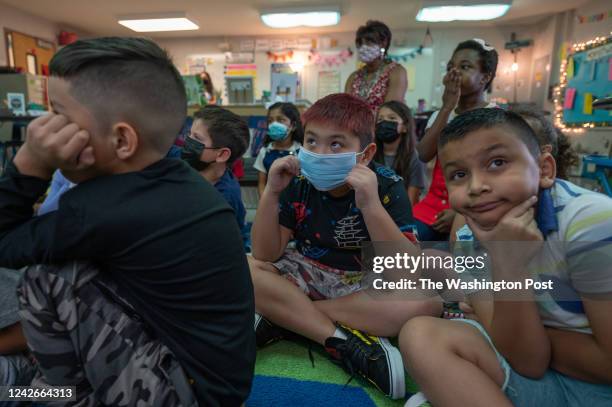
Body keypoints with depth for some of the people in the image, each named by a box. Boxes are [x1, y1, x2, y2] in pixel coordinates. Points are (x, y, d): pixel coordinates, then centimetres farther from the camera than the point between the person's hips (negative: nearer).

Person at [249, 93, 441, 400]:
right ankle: (344, 342, -23)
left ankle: (284, 319, -23)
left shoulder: (387, 187, -16)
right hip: (309, 277, 1)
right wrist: (271, 193, -26)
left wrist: (371, 205, -37)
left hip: (366, 285, 0)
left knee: (427, 301, -30)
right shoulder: (298, 182, -11)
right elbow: (265, 256, -13)